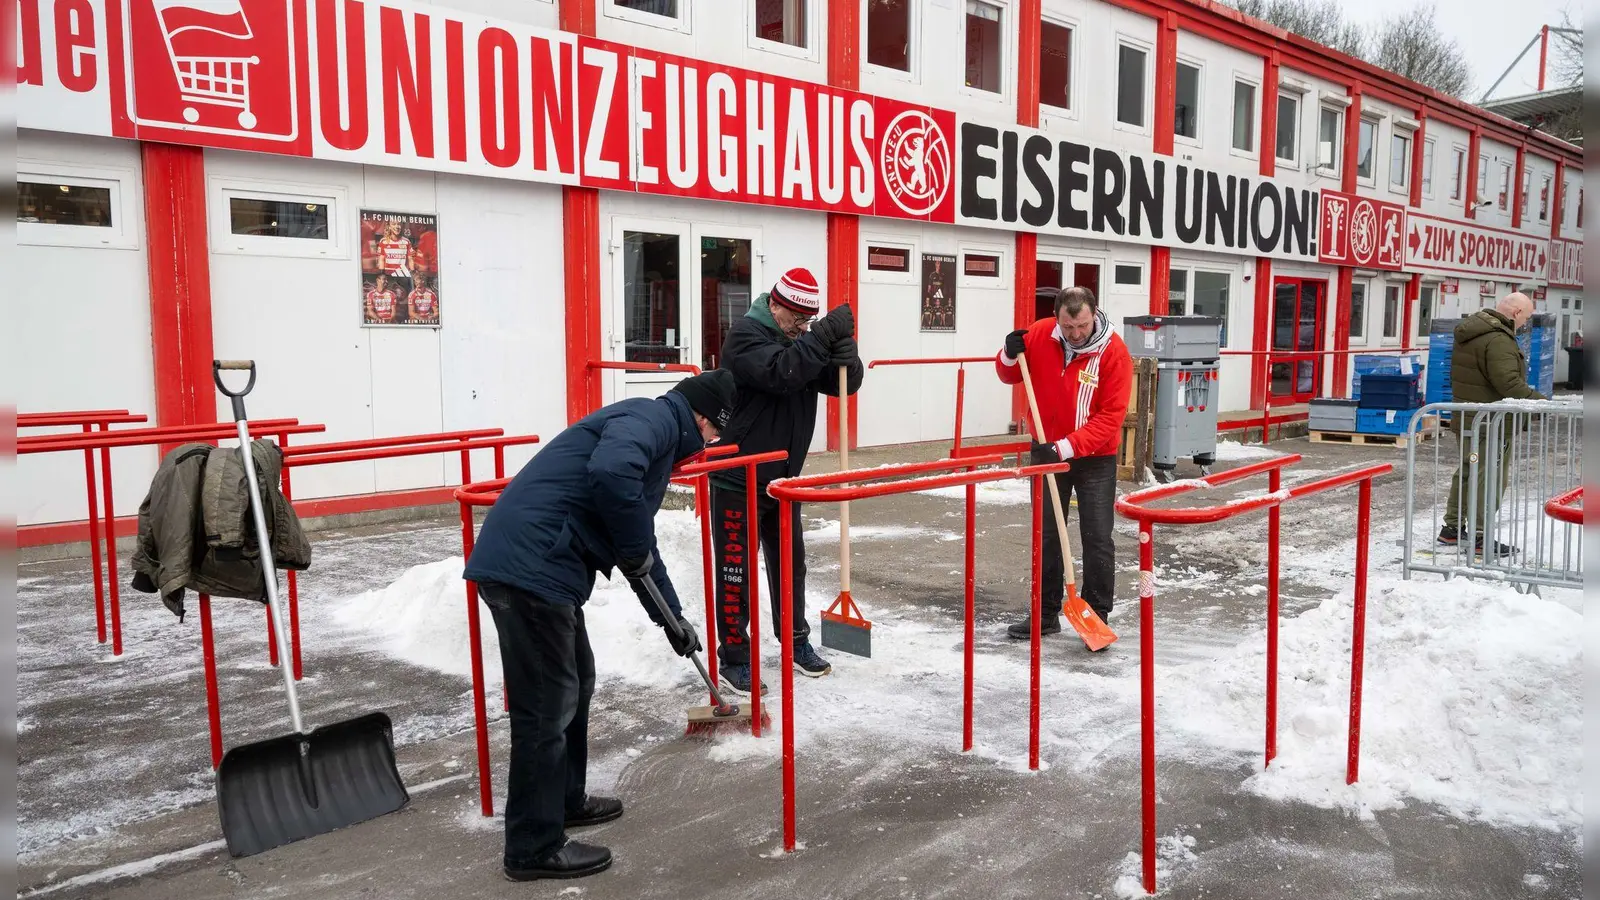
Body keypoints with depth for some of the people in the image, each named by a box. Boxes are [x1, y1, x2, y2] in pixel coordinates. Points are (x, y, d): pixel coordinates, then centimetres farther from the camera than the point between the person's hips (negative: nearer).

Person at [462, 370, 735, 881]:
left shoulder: (658, 439, 26)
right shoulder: (653, 418, -6)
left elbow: (640, 544, 34)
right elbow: (610, 473, -29)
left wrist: (672, 618, 38)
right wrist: (634, 548, -13)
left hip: (539, 566, 11)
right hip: (530, 566, -11)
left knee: (576, 682, 23)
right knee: (548, 705, -1)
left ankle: (565, 801, 39)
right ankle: (534, 848, 12)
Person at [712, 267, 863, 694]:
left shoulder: (803, 340, 8)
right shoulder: (745, 336, -15)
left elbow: (844, 384, 2)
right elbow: (779, 372, -32)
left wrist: (844, 353, -18)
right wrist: (825, 334, -32)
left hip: (784, 479, 7)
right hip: (738, 481, -7)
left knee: (791, 565, 17)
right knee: (737, 571, 1)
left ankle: (796, 642, 32)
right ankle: (734, 657, 13)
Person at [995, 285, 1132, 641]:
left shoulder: (1114, 351, -19)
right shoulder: (1039, 335, -10)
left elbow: (1111, 416, -21)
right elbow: (1010, 376, 6)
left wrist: (1066, 446, -29)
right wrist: (1010, 355, -16)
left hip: (1095, 459, -3)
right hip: (1047, 451, 3)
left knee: (1097, 540, 0)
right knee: (1046, 535, 11)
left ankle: (1097, 617, 13)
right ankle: (1046, 613, 22)